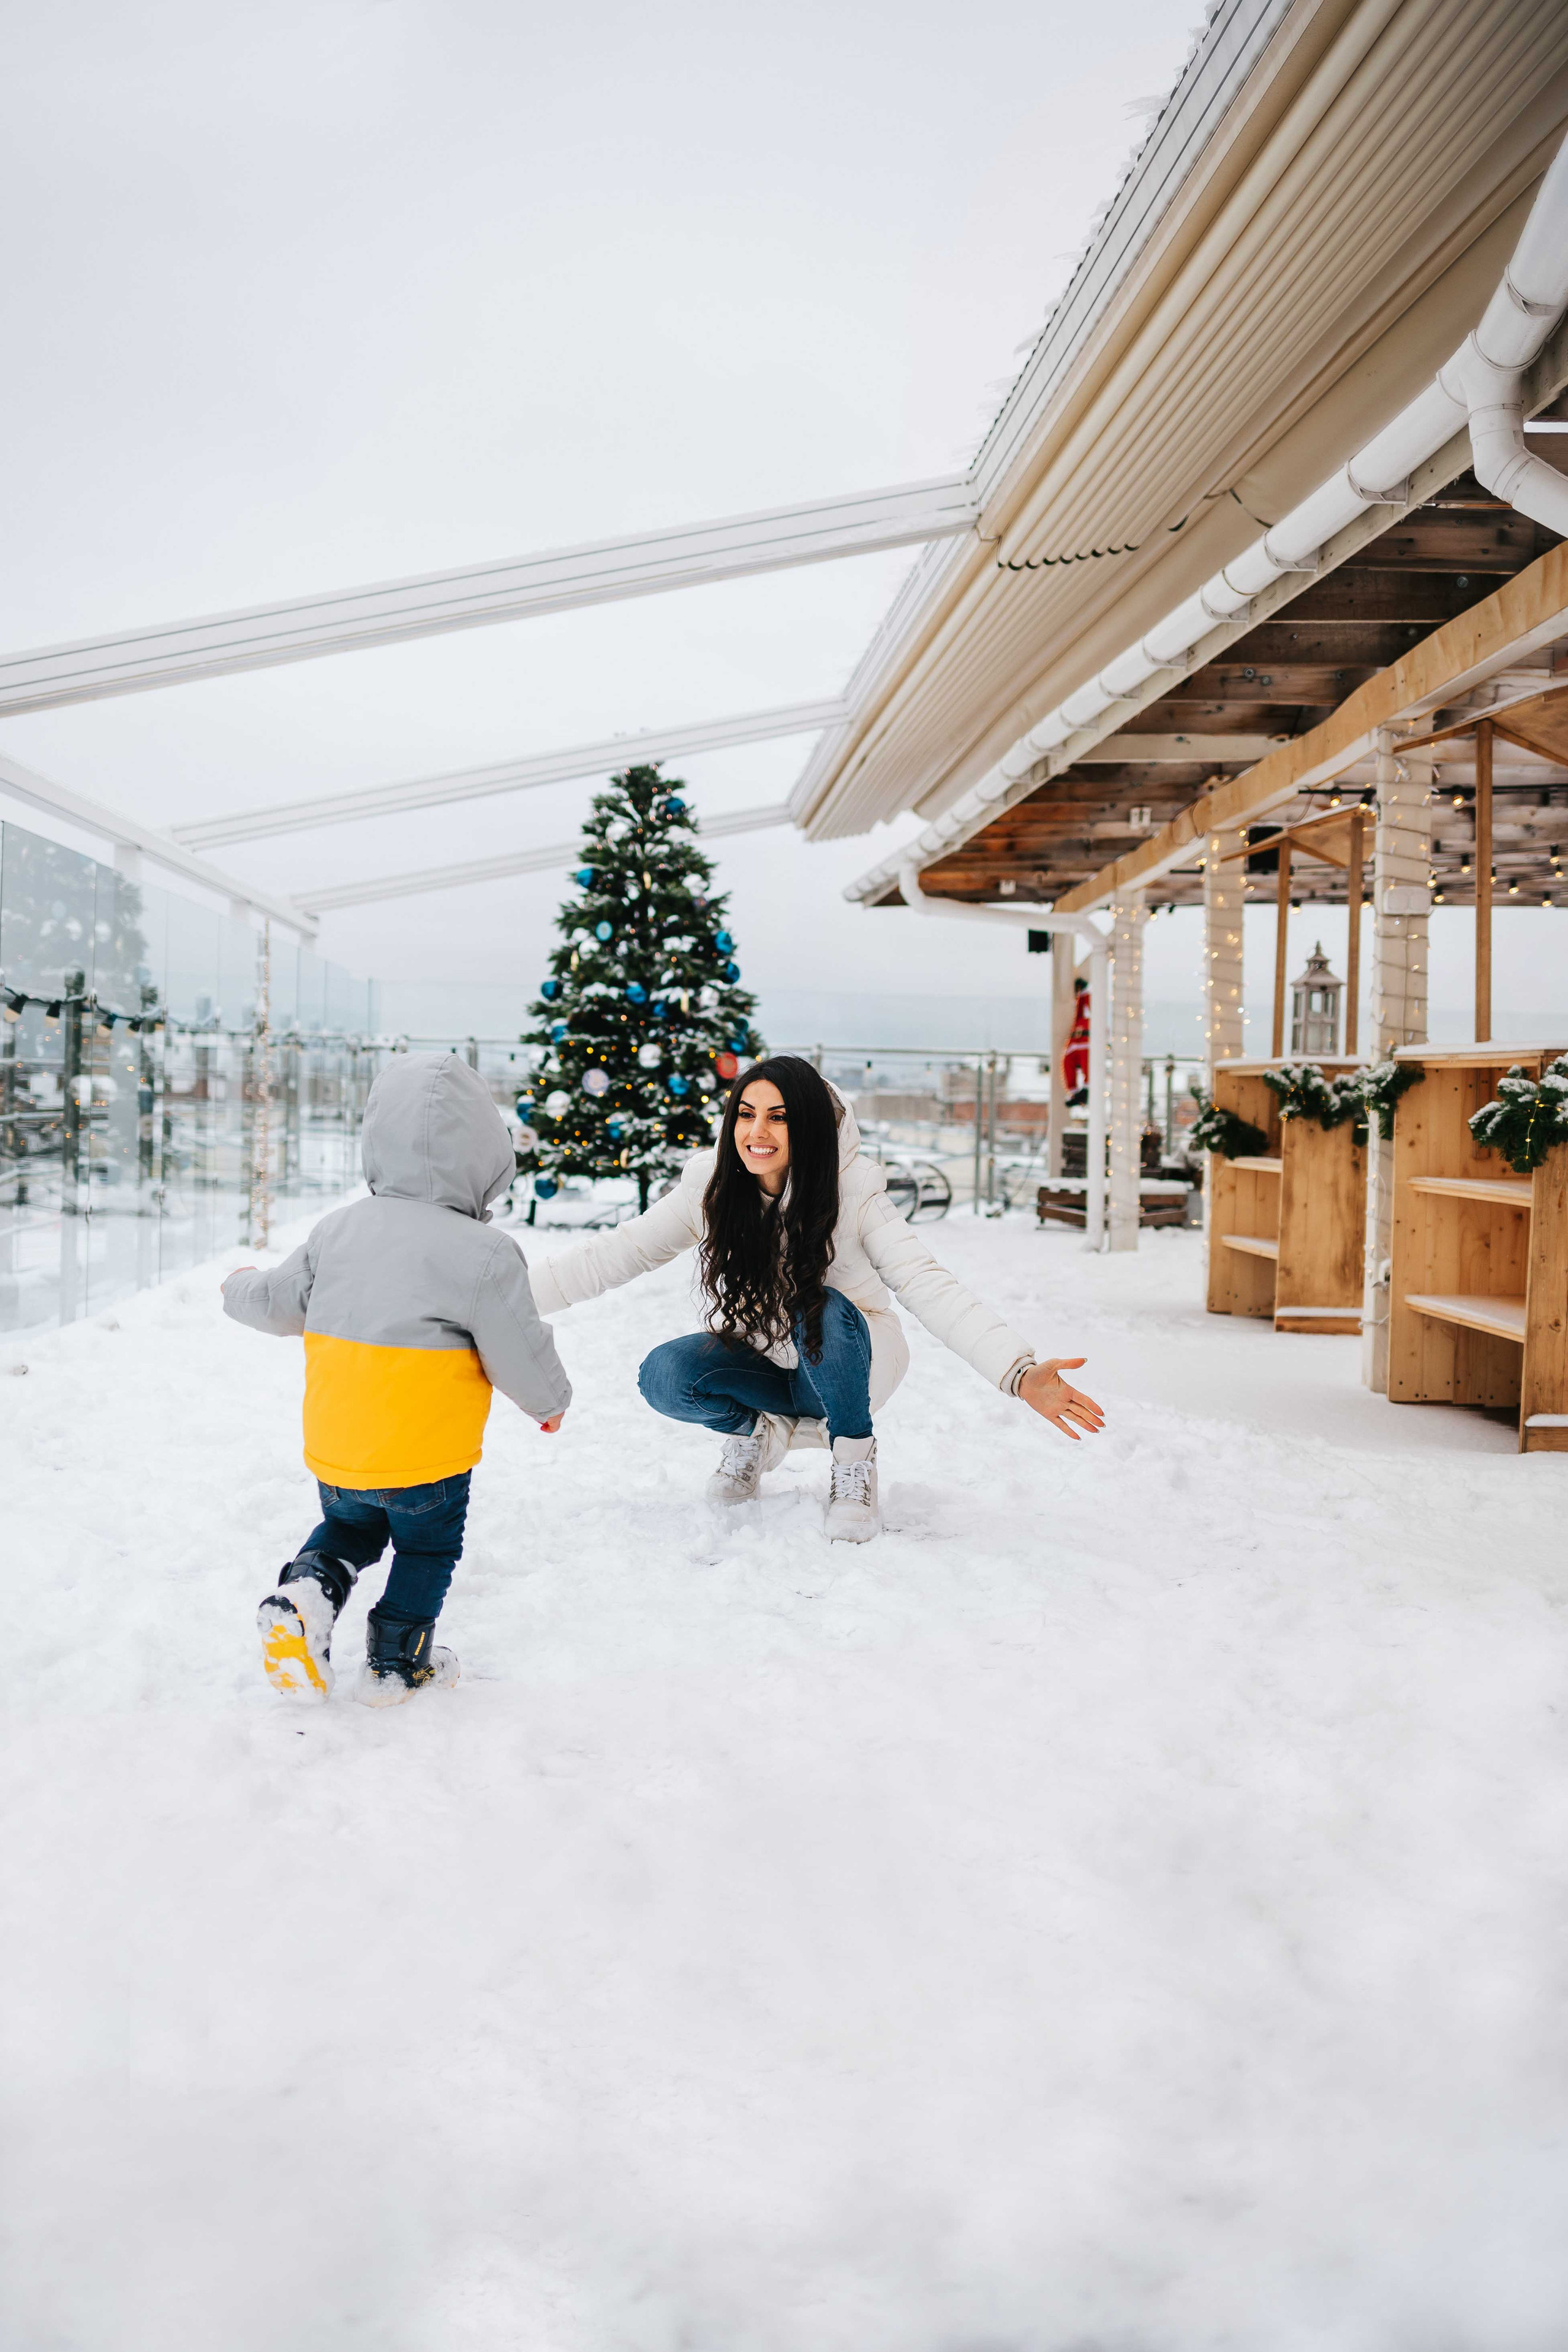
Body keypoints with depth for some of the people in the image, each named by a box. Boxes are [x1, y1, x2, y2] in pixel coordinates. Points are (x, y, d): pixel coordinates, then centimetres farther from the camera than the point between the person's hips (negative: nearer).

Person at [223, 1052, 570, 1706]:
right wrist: (552, 1401, 8)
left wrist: (241, 1289, 35)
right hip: (428, 1458, -4)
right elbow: (520, 1356, -13)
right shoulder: (485, 1254, -18)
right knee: (428, 1549, 20)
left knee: (348, 1527, 29)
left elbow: (279, 1303, 11)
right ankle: (395, 1661, 28)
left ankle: (306, 1591, 4)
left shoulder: (337, 1230, -1)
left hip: (334, 1455, 5)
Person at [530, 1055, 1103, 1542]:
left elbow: (929, 1287, -30)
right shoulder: (709, 1188, -14)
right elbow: (615, 1253, -10)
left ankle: (854, 1461, -11)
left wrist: (1019, 1374, -43)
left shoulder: (853, 1193, -22)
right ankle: (765, 1430, 6)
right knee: (664, 1376, -26)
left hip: (845, 1365, -3)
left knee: (823, 1309, -35)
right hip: (764, 1362, 3)